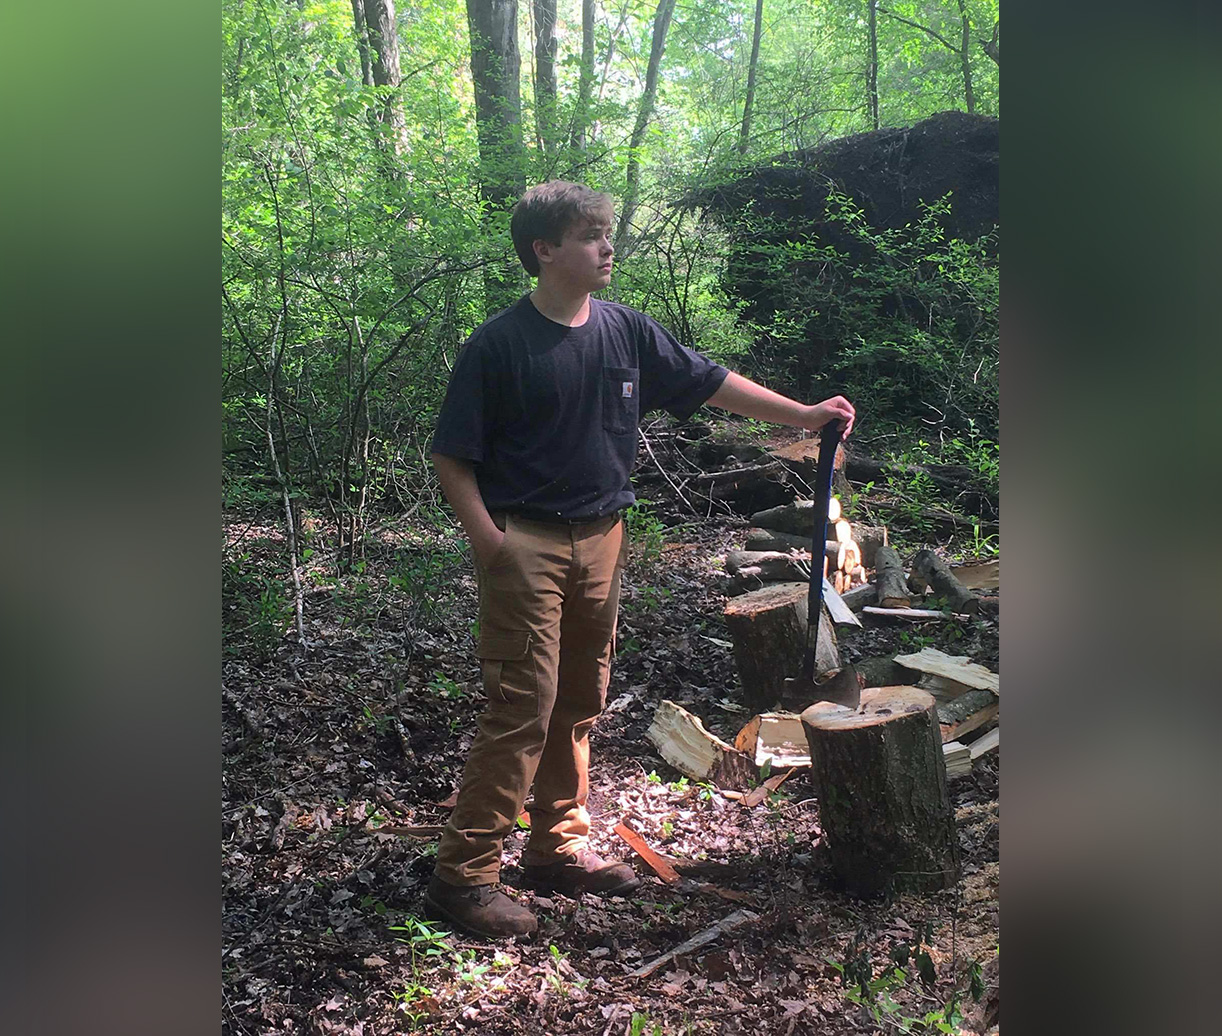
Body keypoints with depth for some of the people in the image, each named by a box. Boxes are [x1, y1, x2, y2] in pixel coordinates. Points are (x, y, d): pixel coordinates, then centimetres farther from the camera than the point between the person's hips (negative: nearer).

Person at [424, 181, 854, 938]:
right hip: (527, 545, -6)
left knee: (579, 705, 13)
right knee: (523, 710, -8)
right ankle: (464, 875, 3)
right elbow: (452, 457, -8)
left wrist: (803, 414, 11)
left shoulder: (625, 331, 6)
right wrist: (491, 542, -16)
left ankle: (559, 848, 28)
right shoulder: (500, 345, -10)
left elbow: (711, 384, 13)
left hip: (601, 540, 6)